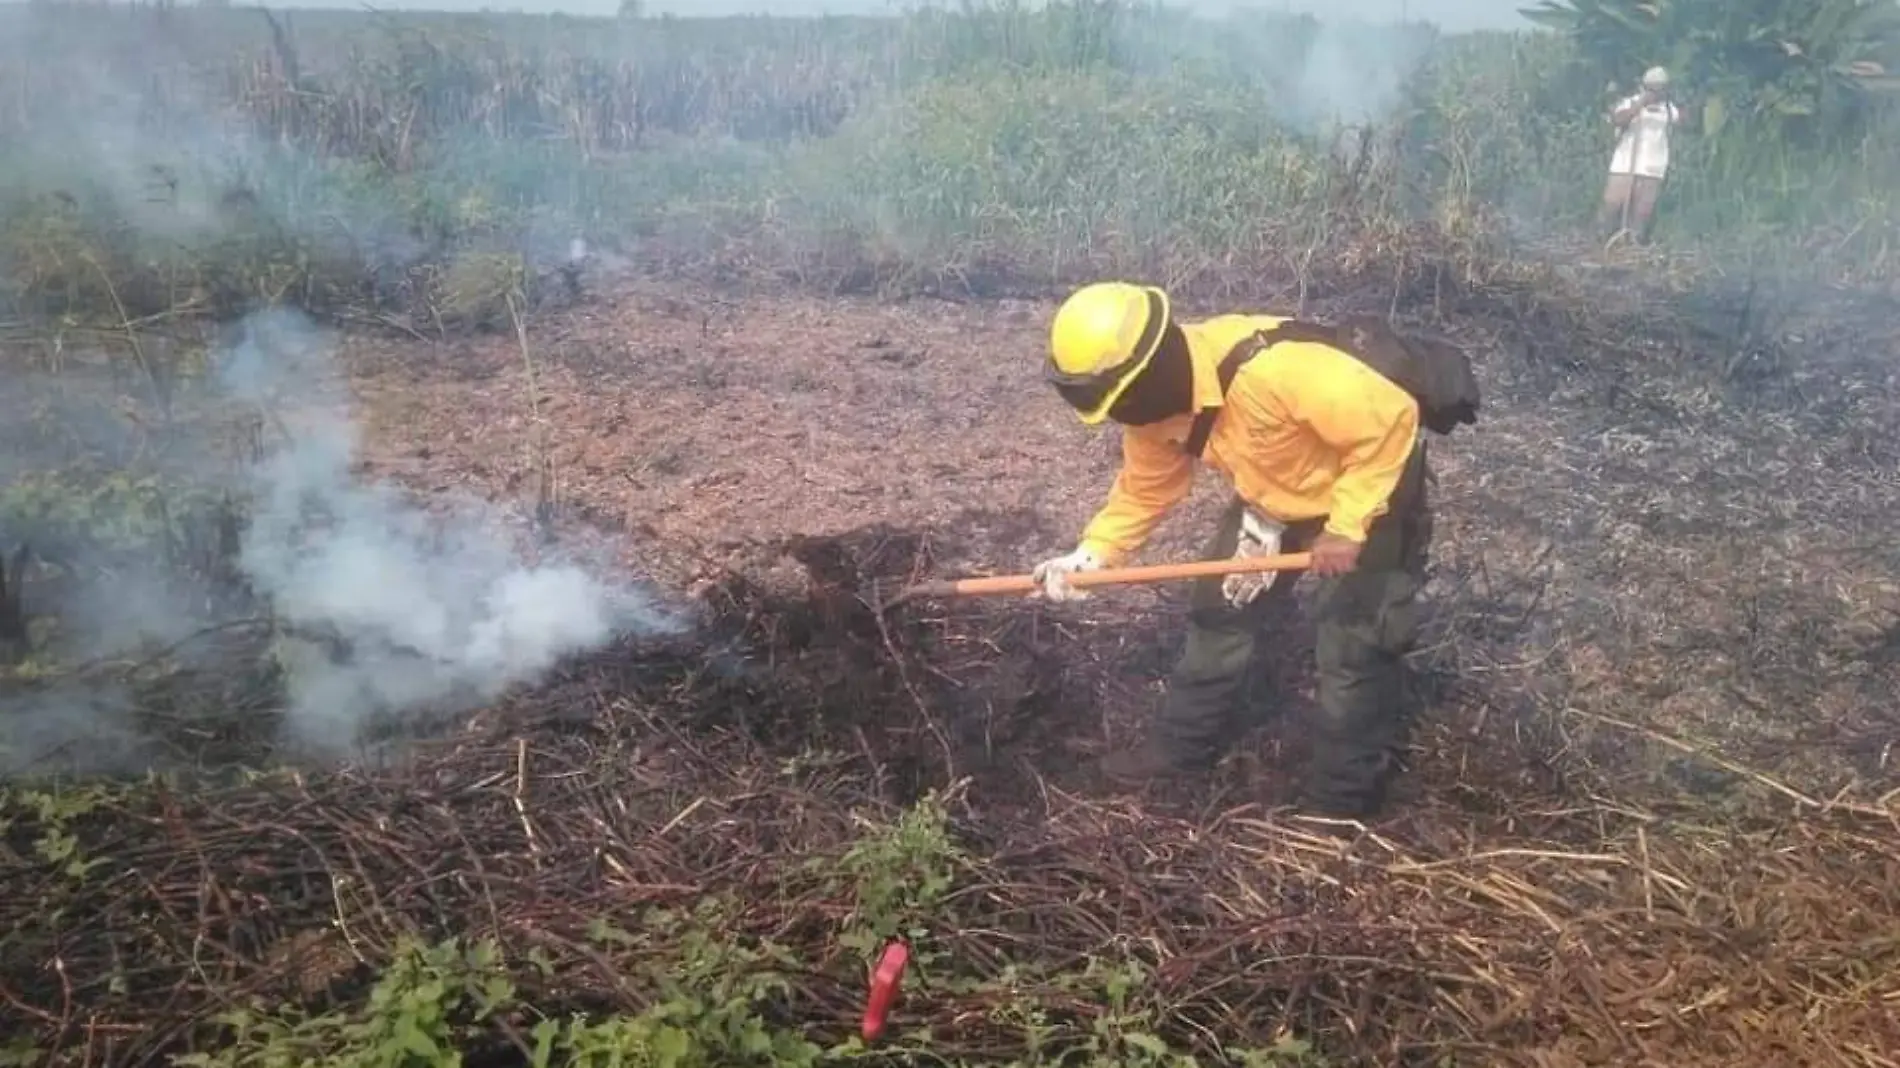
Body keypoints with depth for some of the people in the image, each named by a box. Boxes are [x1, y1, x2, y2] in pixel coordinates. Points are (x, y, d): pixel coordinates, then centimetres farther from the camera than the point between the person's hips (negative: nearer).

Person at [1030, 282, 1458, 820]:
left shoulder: (1268, 369, -42)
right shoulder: (1156, 402, -16)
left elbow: (1391, 418, -36)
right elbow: (1145, 487, 0)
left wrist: (1346, 528, -30)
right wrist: (1090, 554, -12)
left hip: (1370, 488, -7)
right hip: (1274, 493, 7)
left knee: (1353, 650, -2)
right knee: (1221, 610, 12)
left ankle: (1341, 802, 15)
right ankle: (1182, 744, 30)